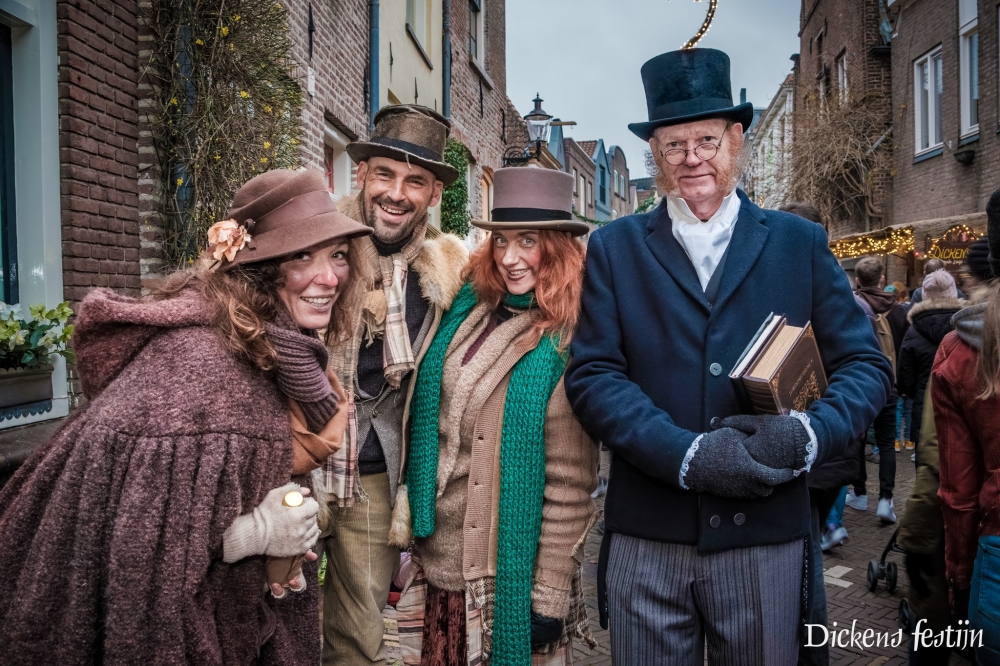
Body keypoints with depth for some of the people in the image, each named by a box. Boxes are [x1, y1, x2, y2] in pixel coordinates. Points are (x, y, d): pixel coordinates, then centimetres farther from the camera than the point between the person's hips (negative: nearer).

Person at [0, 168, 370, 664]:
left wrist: (284, 533, -3)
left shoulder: (281, 349, -3)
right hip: (164, 625, -8)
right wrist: (256, 531, -25)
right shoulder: (194, 358, -29)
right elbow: (125, 534, -32)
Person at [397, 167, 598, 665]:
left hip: (511, 573, -5)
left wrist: (551, 595, -12)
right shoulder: (466, 309, 1)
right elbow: (426, 414, 9)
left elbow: (570, 487, -13)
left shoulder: (568, 343, -13)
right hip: (440, 560, 5)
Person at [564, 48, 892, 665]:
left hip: (766, 538, 1)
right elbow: (592, 376, -4)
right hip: (645, 542, 0)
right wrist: (689, 456, -17)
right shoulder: (614, 248, 3)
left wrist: (806, 434, -15)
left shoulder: (801, 243, 5)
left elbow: (867, 365, 5)